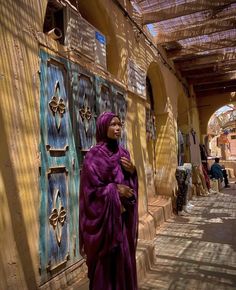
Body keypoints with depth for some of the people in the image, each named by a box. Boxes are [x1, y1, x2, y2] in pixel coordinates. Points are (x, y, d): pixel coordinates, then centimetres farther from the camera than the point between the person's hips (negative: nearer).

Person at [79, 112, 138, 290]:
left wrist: (132, 171, -7)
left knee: (125, 256, 14)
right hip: (104, 216, -6)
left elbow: (131, 184, 12)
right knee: (107, 261, 4)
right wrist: (115, 189, -13)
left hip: (124, 215, 6)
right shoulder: (94, 155, -12)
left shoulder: (123, 153, 8)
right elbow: (91, 189, -15)